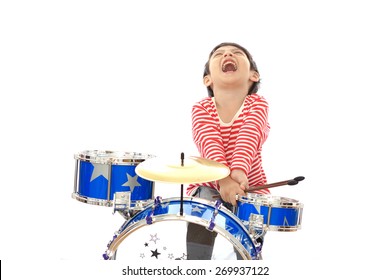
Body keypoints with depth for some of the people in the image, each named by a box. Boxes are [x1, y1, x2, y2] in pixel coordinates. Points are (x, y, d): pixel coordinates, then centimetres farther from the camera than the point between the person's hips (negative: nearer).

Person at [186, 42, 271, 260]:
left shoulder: (257, 105, -11)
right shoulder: (201, 109, -9)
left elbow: (248, 137, -32)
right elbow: (209, 143, -28)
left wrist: (239, 171, -51)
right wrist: (223, 177, -47)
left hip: (250, 185, 0)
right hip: (209, 184, 0)